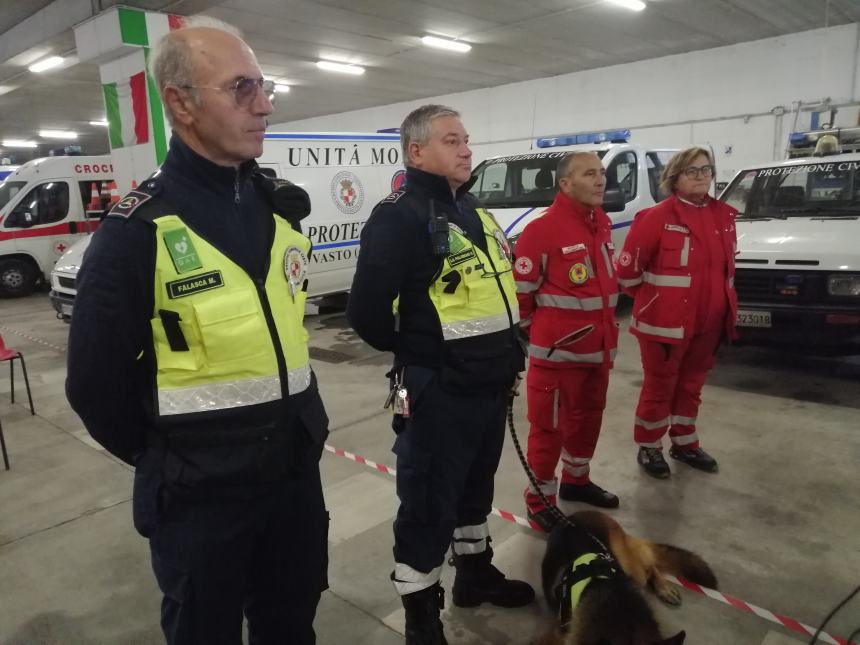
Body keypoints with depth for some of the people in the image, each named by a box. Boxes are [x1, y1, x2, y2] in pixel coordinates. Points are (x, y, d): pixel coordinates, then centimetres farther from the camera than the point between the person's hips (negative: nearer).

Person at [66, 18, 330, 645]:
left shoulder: (282, 207, 2)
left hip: (296, 471, 5)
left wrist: (301, 425, 13)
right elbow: (96, 381, -9)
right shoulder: (138, 231, -16)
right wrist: (165, 459, 1)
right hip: (199, 493, -5)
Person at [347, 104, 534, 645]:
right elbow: (367, 310, -22)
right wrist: (417, 354, -6)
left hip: (491, 385, 9)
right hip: (439, 393, -8)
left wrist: (508, 355, 15)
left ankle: (475, 572, 46)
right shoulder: (401, 217, -16)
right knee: (428, 505, 5)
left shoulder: (475, 212, 13)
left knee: (476, 488, 24)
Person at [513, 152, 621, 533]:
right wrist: (536, 332, -2)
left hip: (598, 347, 8)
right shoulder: (542, 230, -17)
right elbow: (520, 290, -13)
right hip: (558, 351, -8)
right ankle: (540, 499, 18)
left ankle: (576, 480, 41)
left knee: (588, 418, 21)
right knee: (550, 426, 3)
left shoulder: (602, 224, 10)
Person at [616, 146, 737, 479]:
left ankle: (684, 443, 35)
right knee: (659, 386, 6)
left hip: (709, 321, 6)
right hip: (665, 321, -6)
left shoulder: (724, 216, 8)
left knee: (692, 384, 18)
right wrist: (651, 298, 1)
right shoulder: (657, 216, -12)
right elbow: (628, 268, -10)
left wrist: (721, 303, 16)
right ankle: (649, 447, 22)